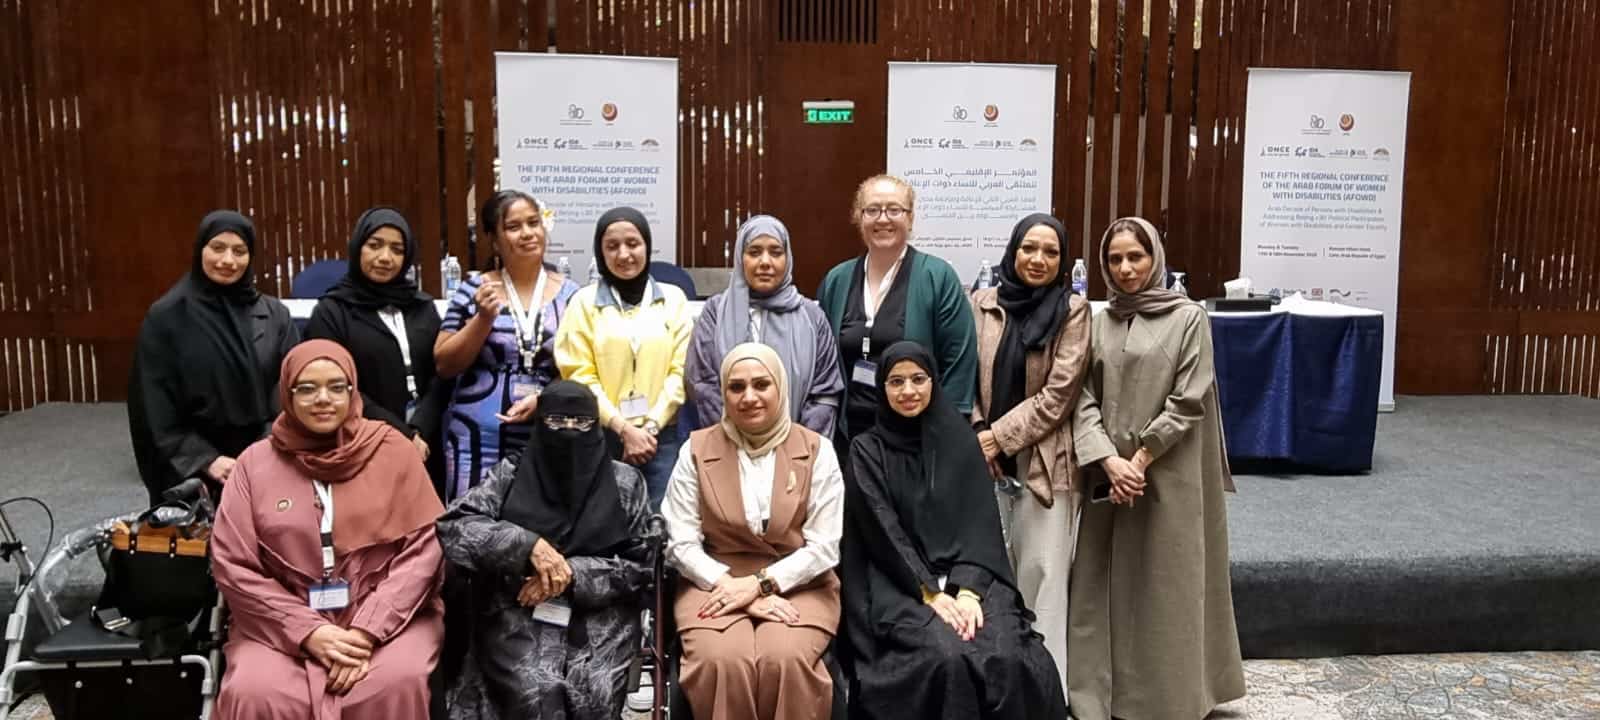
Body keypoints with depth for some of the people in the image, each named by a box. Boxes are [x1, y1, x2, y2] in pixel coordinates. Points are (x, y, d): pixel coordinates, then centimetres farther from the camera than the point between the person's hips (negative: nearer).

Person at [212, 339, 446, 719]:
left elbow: (424, 549, -3)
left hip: (385, 618, -1)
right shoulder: (256, 461, 6)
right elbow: (232, 566, 2)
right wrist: (309, 631, -9)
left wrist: (366, 632, -12)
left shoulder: (393, 449, 2)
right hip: (285, 624, 1)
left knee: (397, 684, -29)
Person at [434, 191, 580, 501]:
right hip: (478, 442, 0)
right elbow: (444, 366, 2)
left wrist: (544, 399, -12)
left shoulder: (569, 294, 4)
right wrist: (484, 318, -11)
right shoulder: (474, 290, 3)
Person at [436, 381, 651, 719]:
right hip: (516, 617, 0)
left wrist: (572, 573, -11)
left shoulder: (624, 482, 7)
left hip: (600, 618, 1)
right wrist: (528, 544, -17)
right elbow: (451, 526, -5)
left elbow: (640, 563, 4)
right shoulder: (510, 477, 7)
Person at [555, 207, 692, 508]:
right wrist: (623, 428, -10)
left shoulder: (673, 299, 7)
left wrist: (650, 426, -7)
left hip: (661, 436, 1)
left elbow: (680, 371, 3)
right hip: (602, 437, -1)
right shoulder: (584, 301, 3)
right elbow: (580, 376, -2)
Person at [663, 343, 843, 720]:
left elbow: (825, 546, -2)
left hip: (798, 584, 0)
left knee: (785, 659, -30)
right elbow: (681, 543, 0)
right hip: (716, 583, 0)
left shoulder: (817, 451, 2)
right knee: (723, 660, -30)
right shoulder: (697, 450, 4)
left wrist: (761, 583, -14)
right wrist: (731, 584, -14)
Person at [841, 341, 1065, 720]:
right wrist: (930, 592, -17)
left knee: (1007, 659, -26)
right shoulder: (867, 450, 4)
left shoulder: (960, 439, 9)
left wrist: (968, 589, -15)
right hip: (901, 587, -2)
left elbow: (979, 521, 1)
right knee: (946, 659, -30)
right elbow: (883, 530, -5)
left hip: (967, 578, 2)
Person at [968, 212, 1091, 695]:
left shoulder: (1072, 311, -2)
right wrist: (977, 437, -6)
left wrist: (999, 436, -10)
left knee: (1042, 577, 0)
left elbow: (1058, 393, -7)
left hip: (1043, 463, -2)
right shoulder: (982, 304, 5)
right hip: (984, 461, 2)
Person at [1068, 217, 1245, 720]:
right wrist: (1108, 460, -11)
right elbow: (1084, 398, 3)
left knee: (1165, 585, 2)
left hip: (1169, 475, -3)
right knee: (1106, 581, 7)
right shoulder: (1098, 323, 8)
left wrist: (1141, 459, -12)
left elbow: (1189, 401, -7)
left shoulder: (1188, 318, -2)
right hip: (1108, 474, 4)